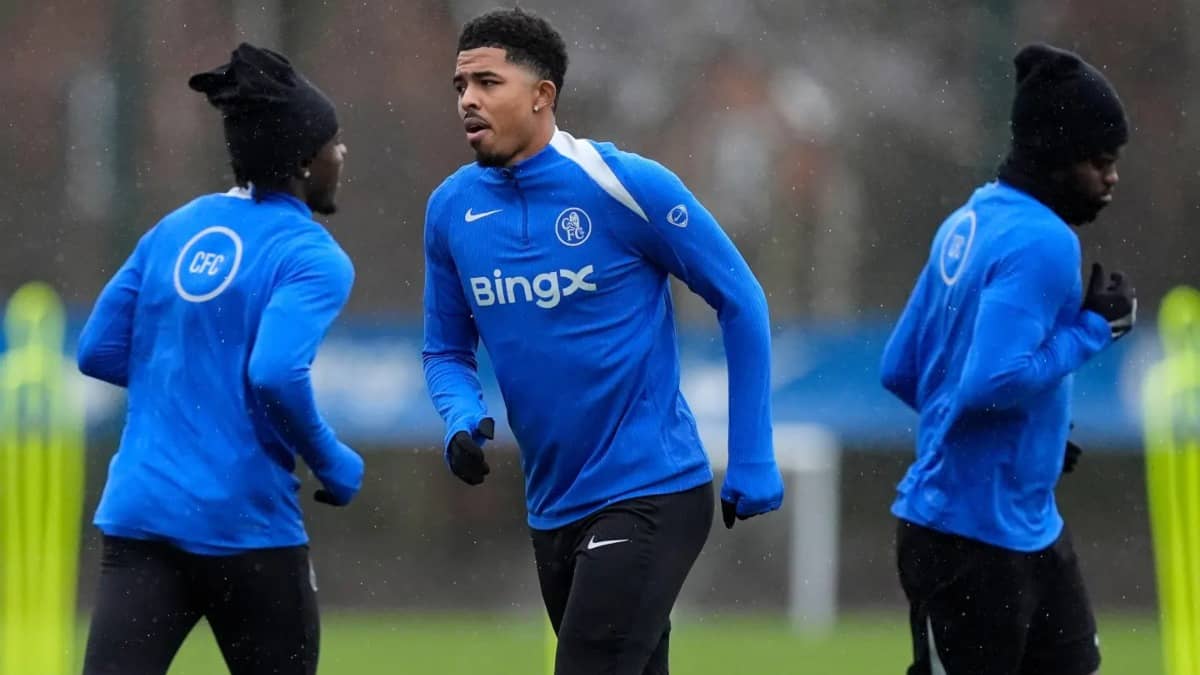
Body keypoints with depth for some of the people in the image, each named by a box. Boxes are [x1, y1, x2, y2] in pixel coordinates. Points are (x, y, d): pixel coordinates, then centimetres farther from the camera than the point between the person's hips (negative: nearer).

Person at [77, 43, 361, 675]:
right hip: (244, 526, -5)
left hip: (139, 512, 5)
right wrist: (334, 465, -6)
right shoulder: (312, 257, -8)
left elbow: (99, 351, 14)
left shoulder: (176, 229, 11)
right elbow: (277, 376, -22)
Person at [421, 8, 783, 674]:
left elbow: (741, 302, -4)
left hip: (651, 495, -6)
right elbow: (448, 349, 14)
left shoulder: (625, 184, -12)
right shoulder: (451, 208, 2)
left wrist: (752, 462, -6)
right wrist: (463, 419, -9)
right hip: (554, 510, 6)